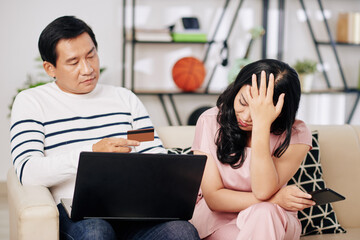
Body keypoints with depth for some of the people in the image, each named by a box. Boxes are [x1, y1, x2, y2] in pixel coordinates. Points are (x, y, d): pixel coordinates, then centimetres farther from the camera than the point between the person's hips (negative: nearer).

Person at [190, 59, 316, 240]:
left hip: (272, 223, 1)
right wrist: (274, 199, -22)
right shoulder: (211, 121, -9)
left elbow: (263, 191, -25)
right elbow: (213, 198, -11)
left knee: (263, 213, -34)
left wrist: (261, 124, -32)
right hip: (218, 219, 0)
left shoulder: (296, 134, -11)